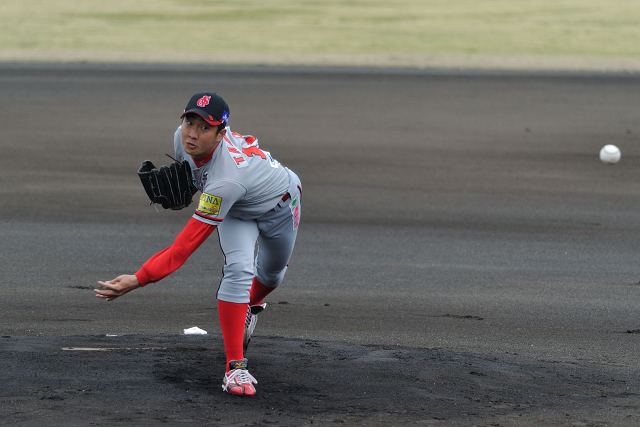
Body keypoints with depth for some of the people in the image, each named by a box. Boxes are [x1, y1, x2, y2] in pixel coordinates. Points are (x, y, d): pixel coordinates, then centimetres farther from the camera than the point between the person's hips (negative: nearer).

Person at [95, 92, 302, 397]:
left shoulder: (226, 181, -49)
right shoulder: (183, 137, -29)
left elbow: (185, 246, -51)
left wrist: (137, 280, -56)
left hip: (279, 204, -4)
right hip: (237, 212, 4)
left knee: (271, 274, 20)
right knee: (238, 270, -21)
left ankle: (251, 305, 58)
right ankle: (235, 367, -21)